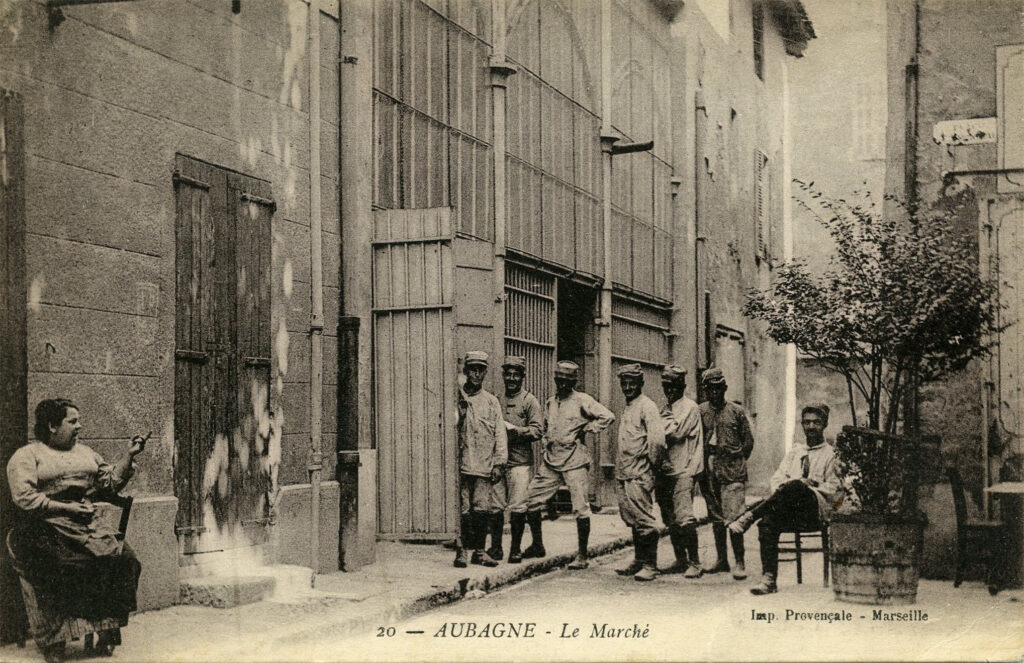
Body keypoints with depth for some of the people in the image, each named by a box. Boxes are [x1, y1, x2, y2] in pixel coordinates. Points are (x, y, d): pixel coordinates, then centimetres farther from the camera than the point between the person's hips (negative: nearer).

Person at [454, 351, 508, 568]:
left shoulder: (491, 402, 14)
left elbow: (500, 434, 11)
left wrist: (499, 463, 4)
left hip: (484, 466, 2)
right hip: (460, 464, -2)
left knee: (483, 510, -1)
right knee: (461, 510, -5)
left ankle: (479, 551, 10)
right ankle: (461, 550, 3)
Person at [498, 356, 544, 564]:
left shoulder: (530, 401, 1)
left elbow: (537, 430, -7)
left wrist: (514, 429, -15)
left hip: (520, 462, -4)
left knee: (517, 507, -4)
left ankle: (515, 549, 5)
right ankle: (495, 548, 12)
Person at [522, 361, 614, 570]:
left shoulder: (582, 400, -5)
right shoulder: (550, 403, 14)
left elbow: (607, 417, -14)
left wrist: (585, 430, -9)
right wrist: (547, 443, 15)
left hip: (575, 463, -6)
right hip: (551, 462, 6)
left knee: (580, 509, -6)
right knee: (530, 500, 4)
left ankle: (582, 556, 2)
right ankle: (537, 546, 20)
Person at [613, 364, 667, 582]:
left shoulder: (647, 407, -9)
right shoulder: (627, 408, 18)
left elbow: (657, 439, -19)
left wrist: (651, 462, -9)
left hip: (639, 474, -9)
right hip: (623, 474, 9)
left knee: (643, 520, -7)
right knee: (632, 519, 13)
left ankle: (650, 566, -3)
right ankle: (639, 561, 21)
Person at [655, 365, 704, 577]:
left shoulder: (689, 408, -3)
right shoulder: (667, 408, 19)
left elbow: (676, 433, -16)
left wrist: (666, 418, -2)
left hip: (683, 470, -8)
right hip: (665, 469, 8)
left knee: (683, 517, -14)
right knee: (671, 519, 9)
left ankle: (694, 562, -11)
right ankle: (681, 561, 16)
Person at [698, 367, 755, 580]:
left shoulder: (736, 411, 3)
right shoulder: (700, 411, 8)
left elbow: (748, 441, 8)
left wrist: (736, 462, 5)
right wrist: (702, 464, 6)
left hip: (733, 472, -3)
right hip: (709, 472, 3)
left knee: (733, 517, -12)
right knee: (716, 517, 9)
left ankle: (739, 563, -8)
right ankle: (722, 560, 18)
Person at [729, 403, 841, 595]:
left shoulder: (832, 453, 14)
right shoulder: (795, 451, 29)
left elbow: (833, 490, 6)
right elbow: (777, 478, 18)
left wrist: (813, 485, -9)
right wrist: (781, 487, -4)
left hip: (817, 509, -4)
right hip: (791, 511, 4)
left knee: (796, 486, -37)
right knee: (768, 522, -30)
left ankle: (749, 516, -38)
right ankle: (769, 579, -32)